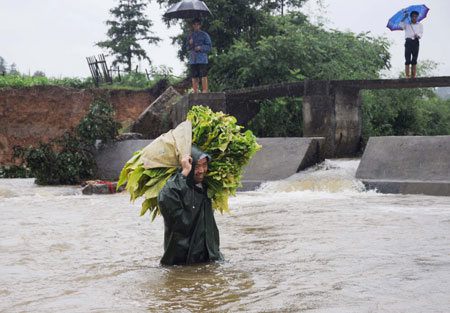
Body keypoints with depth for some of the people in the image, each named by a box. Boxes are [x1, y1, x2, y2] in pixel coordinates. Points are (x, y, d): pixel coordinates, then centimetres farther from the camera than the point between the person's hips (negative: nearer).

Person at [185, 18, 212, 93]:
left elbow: (209, 46, 1)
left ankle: (205, 91, -7)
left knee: (204, 76, -8)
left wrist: (200, 48, -13)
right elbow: (187, 48, 16)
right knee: (194, 77, 4)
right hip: (193, 60, 4)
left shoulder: (204, 35, 4)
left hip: (202, 59, -4)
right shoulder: (190, 36, 16)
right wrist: (190, 44, -5)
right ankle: (195, 91, 10)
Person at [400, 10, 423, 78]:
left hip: (416, 42, 1)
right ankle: (407, 76, -11)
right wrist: (405, 17, -9)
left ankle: (413, 76, 0)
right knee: (407, 60, -9)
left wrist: (417, 35, -18)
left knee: (414, 61, -1)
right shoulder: (407, 25, 13)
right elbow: (401, 25, -6)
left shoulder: (420, 25, 14)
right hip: (408, 41, -1)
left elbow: (421, 34, 3)